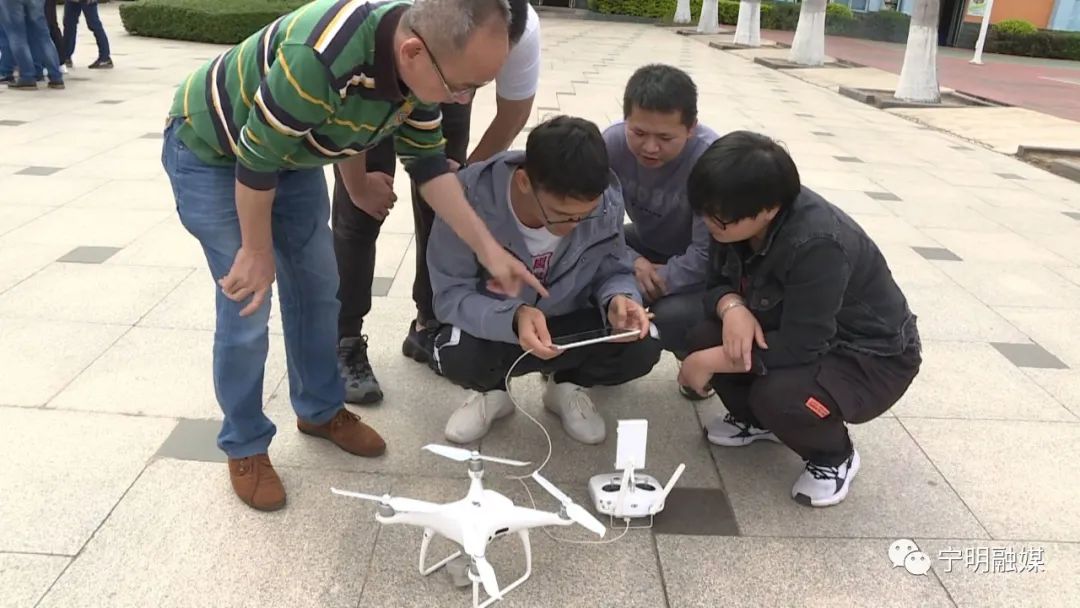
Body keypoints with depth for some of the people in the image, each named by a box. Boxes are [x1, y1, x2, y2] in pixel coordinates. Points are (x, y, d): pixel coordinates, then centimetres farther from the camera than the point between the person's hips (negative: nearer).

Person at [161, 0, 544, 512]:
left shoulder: (420, 60, -18)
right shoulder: (319, 58, -42)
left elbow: (428, 161, -7)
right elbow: (256, 159, -31)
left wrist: (488, 249, -10)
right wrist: (258, 251, -17)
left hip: (293, 152, 7)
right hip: (210, 151, -7)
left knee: (318, 284, 10)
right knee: (246, 307, -6)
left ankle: (320, 410, 31)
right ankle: (244, 446, 15)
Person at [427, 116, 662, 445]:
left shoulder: (606, 199, -21)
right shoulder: (469, 197, -30)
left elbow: (613, 271, -6)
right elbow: (450, 295, -26)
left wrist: (618, 299, -31)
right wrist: (513, 318, -45)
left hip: (569, 322, 2)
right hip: (494, 324, -2)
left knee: (642, 345, -25)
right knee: (455, 357, -35)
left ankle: (567, 385, 10)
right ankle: (493, 390, 6)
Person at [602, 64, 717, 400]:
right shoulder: (611, 143, -22)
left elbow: (707, 255, -29)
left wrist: (656, 283, -32)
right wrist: (632, 263, -28)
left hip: (702, 267, -4)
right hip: (647, 247, 4)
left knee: (672, 317, -32)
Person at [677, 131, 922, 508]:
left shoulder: (818, 246, -36)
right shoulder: (740, 219, -14)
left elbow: (800, 347, -34)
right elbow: (718, 281, -3)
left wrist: (709, 362, -28)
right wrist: (732, 307, -28)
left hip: (872, 357, -7)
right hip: (791, 329, 7)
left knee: (779, 395, -34)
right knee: (706, 338, -16)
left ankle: (835, 457, 2)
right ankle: (754, 418, 14)